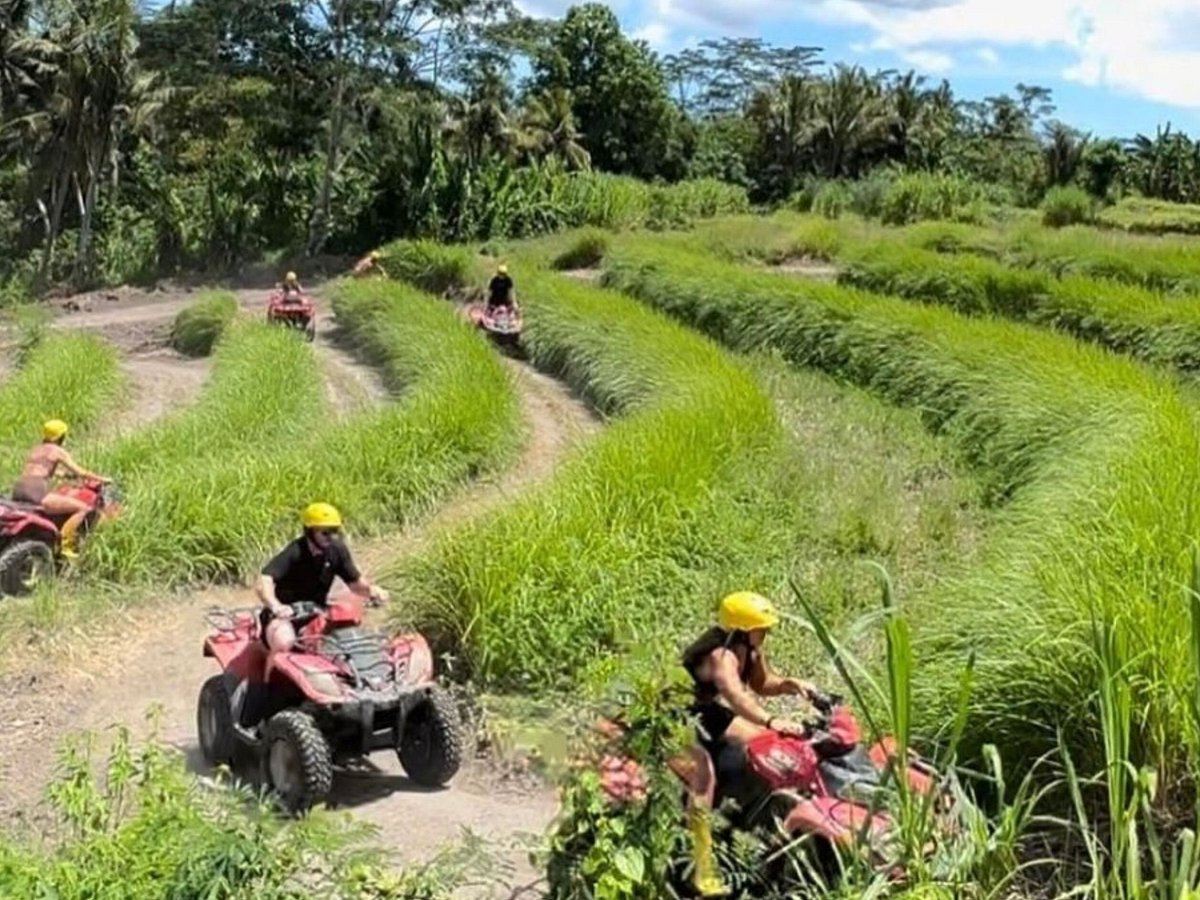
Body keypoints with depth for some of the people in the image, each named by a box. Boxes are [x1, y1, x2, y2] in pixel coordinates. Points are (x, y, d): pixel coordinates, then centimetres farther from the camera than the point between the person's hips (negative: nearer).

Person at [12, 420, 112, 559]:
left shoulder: (35, 450, 27)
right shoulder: (57, 451, 6)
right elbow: (79, 472, 0)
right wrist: (102, 479, 11)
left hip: (17, 491, 8)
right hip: (37, 492, -8)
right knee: (83, 508, -10)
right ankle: (65, 546, -20)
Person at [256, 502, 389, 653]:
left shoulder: (337, 550, -5)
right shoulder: (295, 552, -24)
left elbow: (355, 581, 5)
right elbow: (264, 582, -36)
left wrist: (371, 589, -18)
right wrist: (275, 605, -56)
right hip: (286, 614, -5)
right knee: (284, 642, -34)